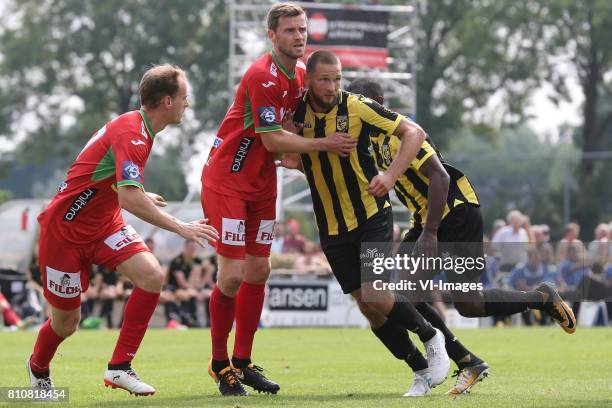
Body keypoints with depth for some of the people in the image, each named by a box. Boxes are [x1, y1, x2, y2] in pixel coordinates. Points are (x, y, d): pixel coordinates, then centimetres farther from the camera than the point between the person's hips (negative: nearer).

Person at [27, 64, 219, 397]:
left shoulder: (138, 128, 4)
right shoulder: (131, 133, -27)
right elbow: (129, 199, -38)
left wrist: (142, 196, 31)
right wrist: (180, 228, -35)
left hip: (103, 224, 8)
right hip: (65, 229, -8)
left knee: (152, 275, -16)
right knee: (66, 322, 3)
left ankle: (119, 367, -10)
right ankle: (37, 367, 37)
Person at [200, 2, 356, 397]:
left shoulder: (301, 72, 5)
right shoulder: (262, 76, -22)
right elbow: (272, 140, -22)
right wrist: (324, 144, -15)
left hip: (262, 183, 8)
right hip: (226, 180, -8)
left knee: (259, 271, 7)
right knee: (233, 275, -10)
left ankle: (243, 362, 16)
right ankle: (220, 364, 5)